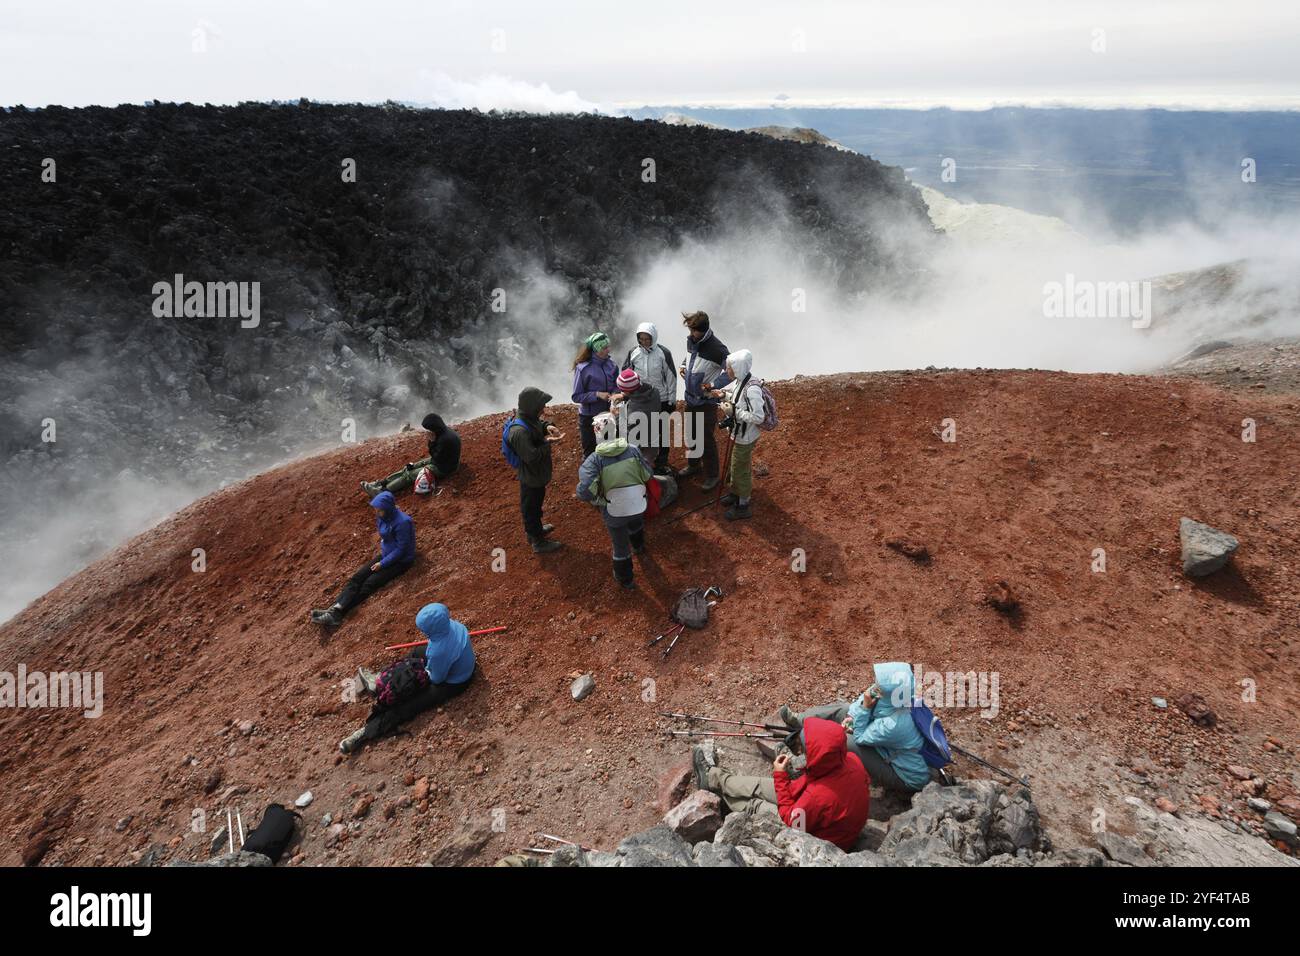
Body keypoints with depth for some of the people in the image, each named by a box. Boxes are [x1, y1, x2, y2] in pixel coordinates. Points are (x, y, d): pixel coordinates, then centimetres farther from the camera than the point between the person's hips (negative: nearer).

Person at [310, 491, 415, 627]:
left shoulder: (402, 522, -26)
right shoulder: (383, 516, -2)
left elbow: (401, 549, -21)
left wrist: (382, 564, -17)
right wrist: (382, 548, 4)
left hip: (401, 561, -8)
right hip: (386, 555, 8)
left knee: (370, 583, -20)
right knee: (357, 578, -9)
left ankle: (337, 613, -23)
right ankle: (334, 609, -20)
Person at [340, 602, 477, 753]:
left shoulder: (439, 651, -41)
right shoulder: (453, 624, -19)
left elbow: (436, 678, -22)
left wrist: (426, 670, -2)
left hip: (452, 683, -9)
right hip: (461, 664, 9)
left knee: (405, 708, -9)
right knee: (416, 652, 23)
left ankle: (366, 733, -6)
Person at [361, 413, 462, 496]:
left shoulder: (446, 439, -32)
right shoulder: (442, 432, -1)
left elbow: (437, 458, -23)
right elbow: (434, 452, 9)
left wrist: (432, 442, -17)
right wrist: (432, 441, -9)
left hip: (443, 469, -9)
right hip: (438, 460, 9)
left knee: (409, 474, -11)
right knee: (408, 469, 5)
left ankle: (382, 491, -12)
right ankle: (380, 483, 5)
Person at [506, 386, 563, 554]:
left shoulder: (531, 420, -8)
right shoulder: (520, 432, -37)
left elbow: (538, 424, 15)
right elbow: (532, 456, -35)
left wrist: (547, 426, -7)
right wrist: (548, 442, -28)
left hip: (537, 474, 9)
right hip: (531, 478, -9)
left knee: (536, 504, 30)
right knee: (531, 508, 12)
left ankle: (534, 530, 52)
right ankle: (539, 542, 30)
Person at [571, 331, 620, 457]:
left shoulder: (611, 364, -2)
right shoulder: (583, 368, -16)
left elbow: (616, 384, 11)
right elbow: (576, 396, -12)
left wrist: (615, 394, -11)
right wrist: (597, 394, -22)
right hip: (589, 417, -4)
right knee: (590, 452, 10)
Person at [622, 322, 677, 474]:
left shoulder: (663, 353, -11)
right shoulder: (633, 353, -4)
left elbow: (671, 377, -5)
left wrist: (672, 399, -3)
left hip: (661, 399, -2)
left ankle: (662, 464, 23)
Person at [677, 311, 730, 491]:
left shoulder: (717, 348, -23)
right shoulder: (690, 340, -1)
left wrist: (713, 385, -24)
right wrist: (683, 365, 2)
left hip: (707, 400, -7)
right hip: (690, 397, 7)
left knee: (707, 438, 2)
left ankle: (712, 475, 17)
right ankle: (694, 465, 42)